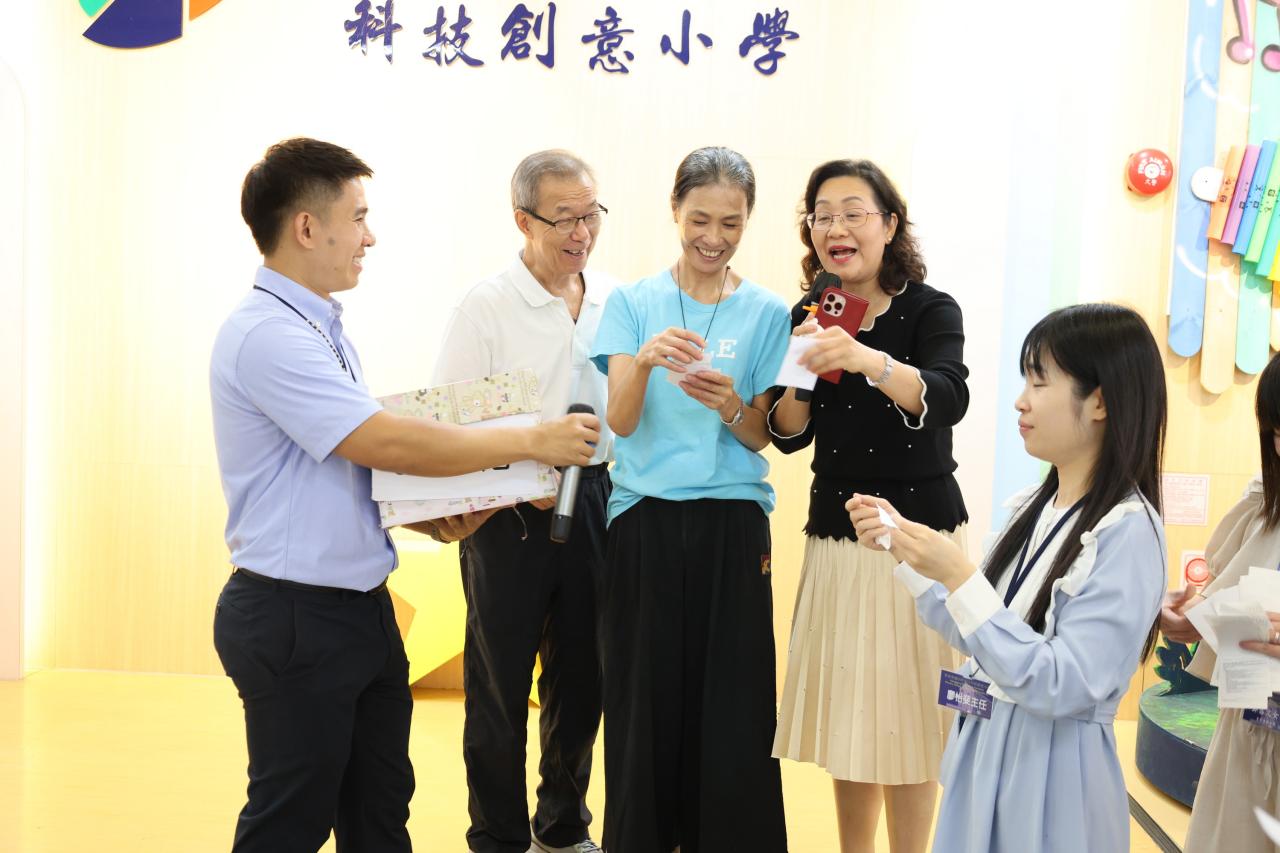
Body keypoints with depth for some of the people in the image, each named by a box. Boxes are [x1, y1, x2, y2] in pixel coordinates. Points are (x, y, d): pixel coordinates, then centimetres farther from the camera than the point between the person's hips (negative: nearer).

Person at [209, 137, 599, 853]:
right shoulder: (268, 334, -19)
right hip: (297, 615, -9)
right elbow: (386, 443, -24)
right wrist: (531, 441, -17)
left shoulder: (321, 327, 12)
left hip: (361, 606, 9)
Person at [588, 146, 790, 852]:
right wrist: (646, 359, -25)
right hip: (644, 523, 0)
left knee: (731, 711, 1)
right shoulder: (631, 303, 4)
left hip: (732, 528, 0)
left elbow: (763, 437, 4)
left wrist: (730, 405, -18)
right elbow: (621, 421, -6)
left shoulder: (766, 313, 5)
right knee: (645, 706, 5)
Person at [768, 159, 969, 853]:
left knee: (908, 714, 3)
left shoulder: (931, 309, -8)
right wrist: (801, 370, -17)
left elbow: (949, 401, -27)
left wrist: (868, 359, -44)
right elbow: (787, 436, 3)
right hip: (837, 540, 4)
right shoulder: (809, 316, 4)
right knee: (846, 710, 11)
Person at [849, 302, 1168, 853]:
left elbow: (1061, 688, -24)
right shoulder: (1033, 507, 3)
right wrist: (900, 544, 1)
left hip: (1051, 767, -7)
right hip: (981, 750, 7)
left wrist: (959, 578, -26)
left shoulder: (1126, 532, -18)